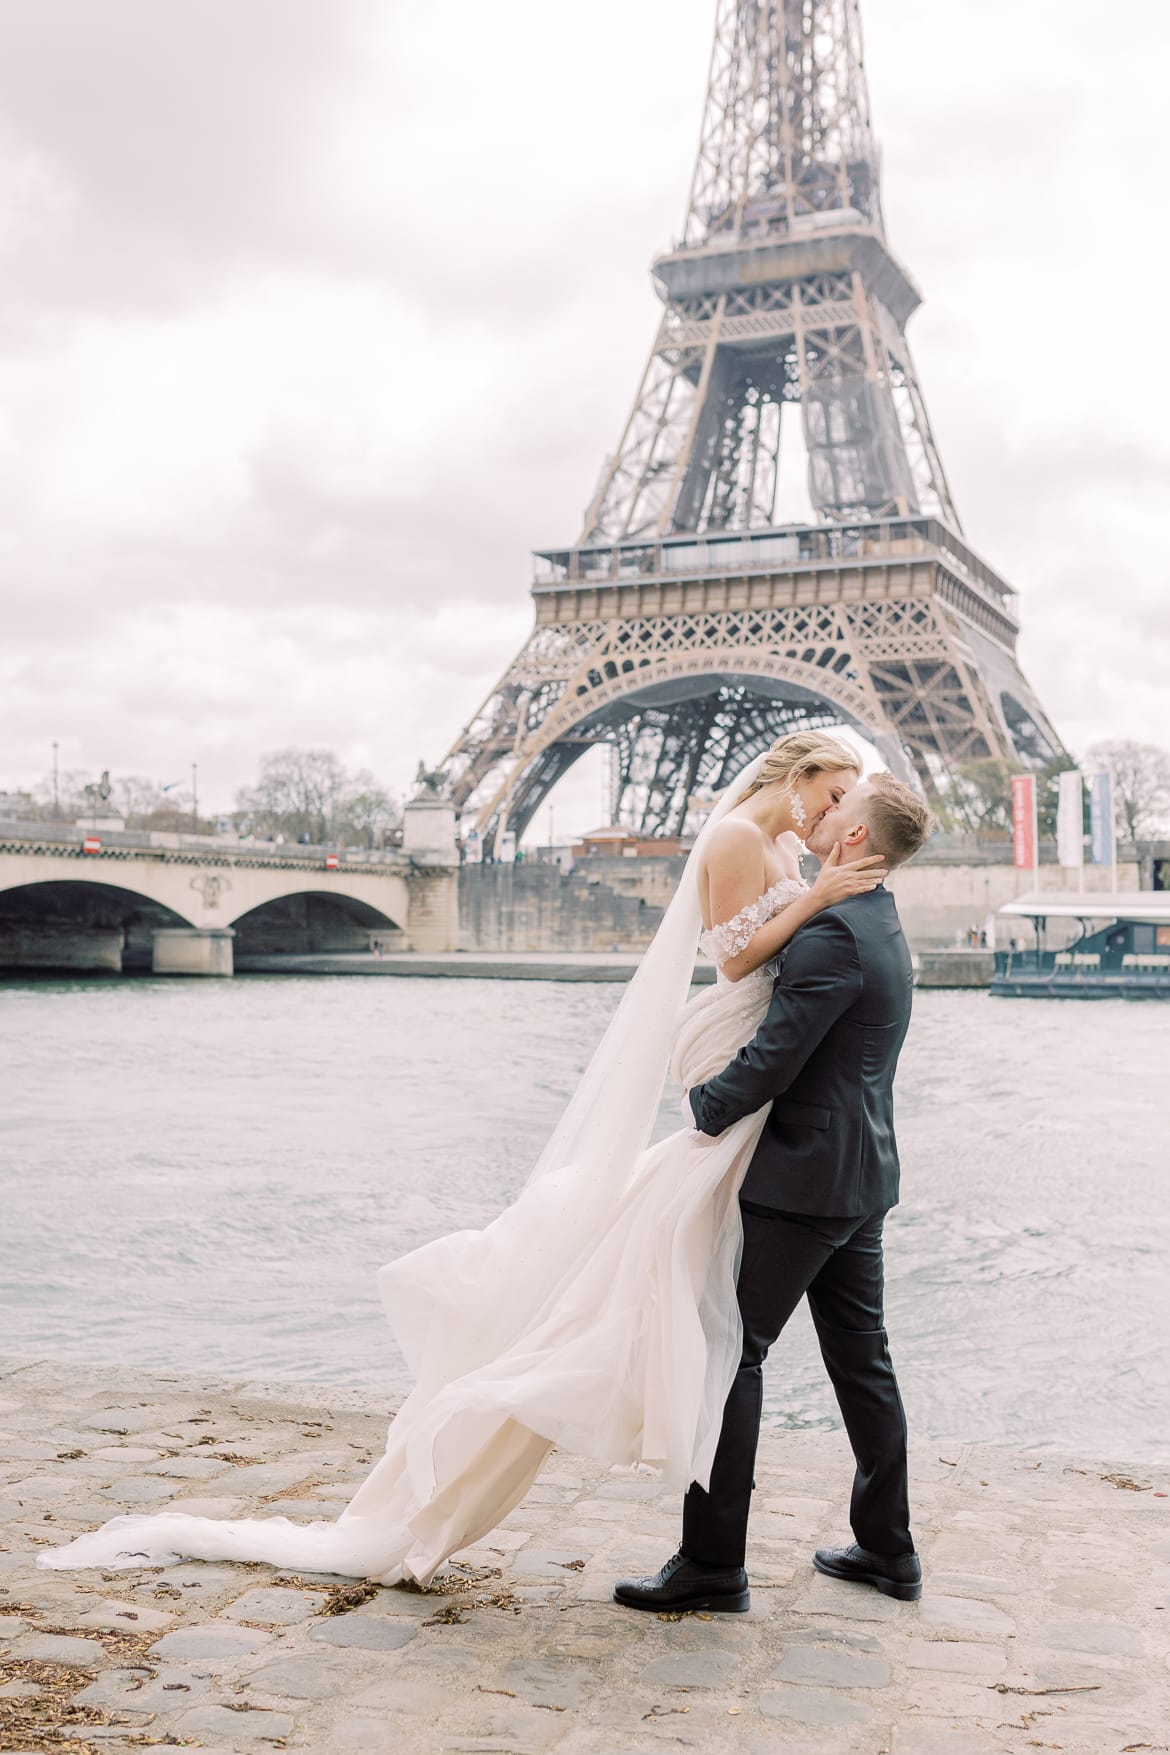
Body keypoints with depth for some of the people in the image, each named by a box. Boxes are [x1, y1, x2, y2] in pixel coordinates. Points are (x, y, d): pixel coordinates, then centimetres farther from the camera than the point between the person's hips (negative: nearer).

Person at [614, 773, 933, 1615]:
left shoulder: (834, 932, -20)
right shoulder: (881, 928, 12)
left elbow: (771, 1061, -22)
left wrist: (702, 1116, -9)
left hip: (801, 1182, -10)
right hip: (861, 1177, 10)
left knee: (729, 1355, -3)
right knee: (861, 1358, 16)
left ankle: (713, 1561, 3)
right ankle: (888, 1548, 26)